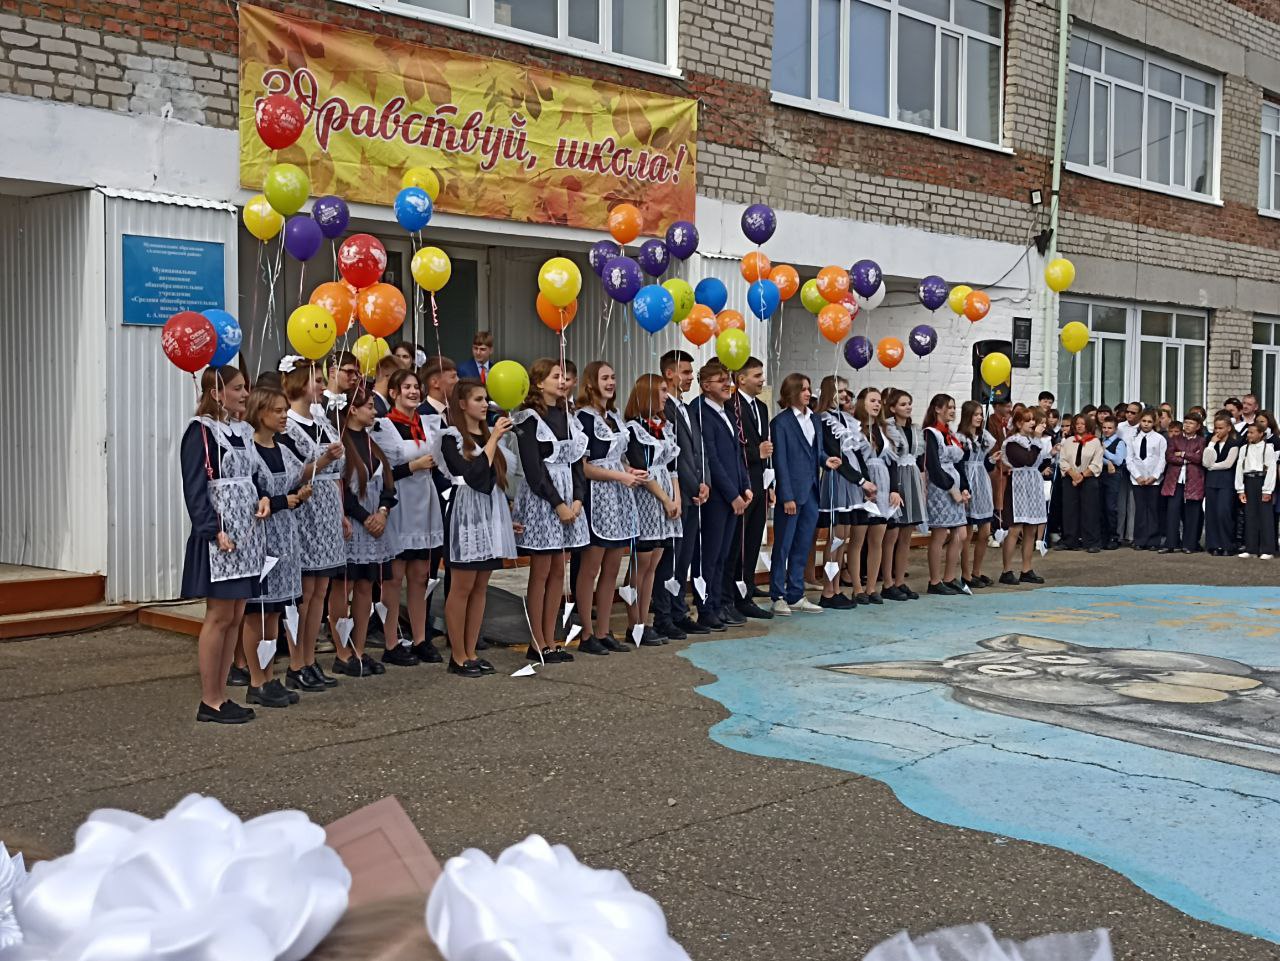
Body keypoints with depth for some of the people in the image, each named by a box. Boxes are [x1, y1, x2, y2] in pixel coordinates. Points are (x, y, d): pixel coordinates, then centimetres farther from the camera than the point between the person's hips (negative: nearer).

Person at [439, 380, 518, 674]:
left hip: (491, 516, 7)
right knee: (462, 587, -3)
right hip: (468, 515, -7)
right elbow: (473, 474, -20)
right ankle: (458, 657, 3)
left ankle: (471, 653, 13)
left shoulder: (485, 435, 16)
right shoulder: (452, 437, -6)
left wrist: (508, 519, 18)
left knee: (480, 588, 8)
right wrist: (494, 438, -15)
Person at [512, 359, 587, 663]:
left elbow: (576, 460, 12)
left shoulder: (567, 417, 14)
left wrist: (578, 500, -2)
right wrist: (558, 504, -14)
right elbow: (533, 468, -13)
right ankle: (537, 644, 4)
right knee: (540, 572, -2)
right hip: (541, 498, -7)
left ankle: (550, 640, 13)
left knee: (558, 572, 7)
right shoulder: (529, 419, -7)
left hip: (569, 498, 7)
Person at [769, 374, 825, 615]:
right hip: (791, 491, -7)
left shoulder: (814, 419, 12)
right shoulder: (781, 422, -8)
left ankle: (796, 595, 19)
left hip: (811, 491, 7)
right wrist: (787, 497, -14)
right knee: (783, 546, 2)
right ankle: (778, 597, 9)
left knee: (802, 546, 11)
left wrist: (825, 460, -2)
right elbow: (780, 461, -11)